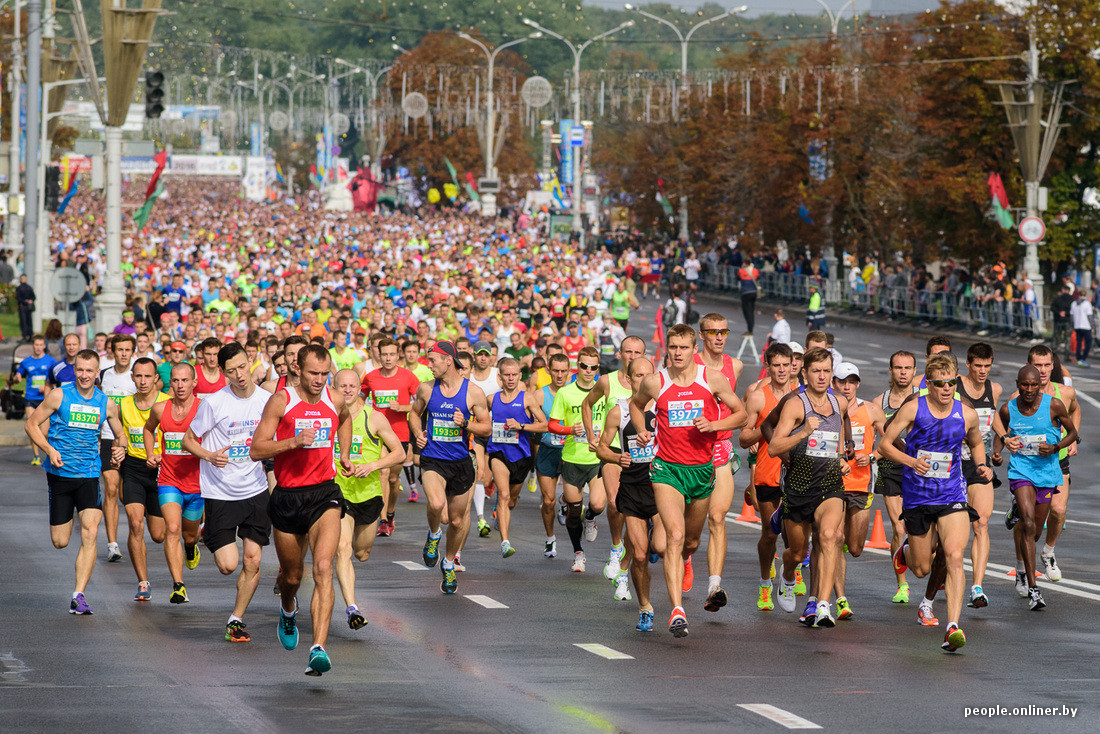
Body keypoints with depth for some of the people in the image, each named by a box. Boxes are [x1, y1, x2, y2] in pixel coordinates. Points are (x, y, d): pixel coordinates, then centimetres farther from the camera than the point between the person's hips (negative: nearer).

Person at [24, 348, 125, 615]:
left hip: (89, 475, 1)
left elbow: (120, 434, 19)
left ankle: (78, 595, -13)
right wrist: (49, 450, -15)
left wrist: (119, 448, -4)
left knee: (90, 533, -16)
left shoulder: (106, 404, 4)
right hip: (60, 474, -1)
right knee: (60, 542, 2)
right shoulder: (59, 396, -4)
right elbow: (31, 425, 0)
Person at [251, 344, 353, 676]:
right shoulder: (281, 401, -7)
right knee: (292, 576, 15)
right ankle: (288, 612, 53)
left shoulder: (335, 400, 4)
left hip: (324, 493, 1)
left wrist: (344, 454, 19)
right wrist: (294, 441, -22)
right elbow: (256, 450, -10)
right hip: (288, 496, -1)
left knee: (323, 568, -20)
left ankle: (319, 649, -28)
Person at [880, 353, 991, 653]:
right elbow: (884, 444, -3)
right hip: (917, 496, 0)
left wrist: (982, 465, -1)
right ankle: (906, 548, 50)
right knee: (921, 569, 11)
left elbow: (976, 443, 19)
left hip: (952, 496, 0)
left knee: (954, 556, -21)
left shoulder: (967, 415, -2)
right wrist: (912, 461, -20)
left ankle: (953, 626, -23)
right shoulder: (912, 409, -8)